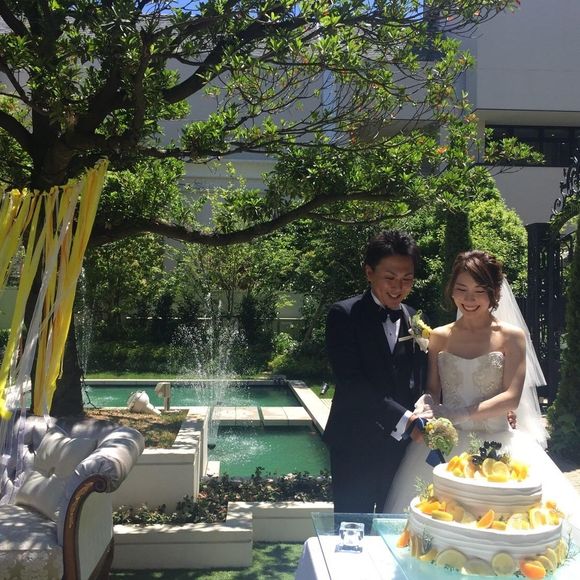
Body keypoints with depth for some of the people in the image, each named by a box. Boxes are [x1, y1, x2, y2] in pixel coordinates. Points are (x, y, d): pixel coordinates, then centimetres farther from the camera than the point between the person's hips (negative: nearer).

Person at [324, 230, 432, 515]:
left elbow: (420, 382, 9)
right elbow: (351, 382, -17)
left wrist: (421, 412, -13)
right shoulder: (344, 315, -9)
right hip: (355, 446, -4)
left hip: (402, 446, 5)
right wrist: (405, 419, -21)